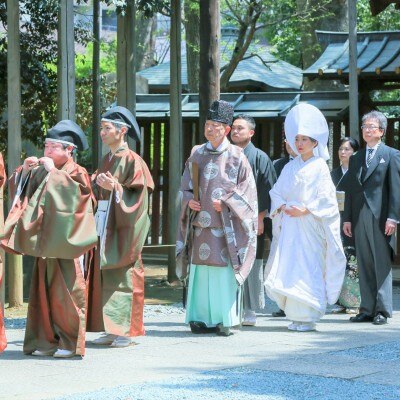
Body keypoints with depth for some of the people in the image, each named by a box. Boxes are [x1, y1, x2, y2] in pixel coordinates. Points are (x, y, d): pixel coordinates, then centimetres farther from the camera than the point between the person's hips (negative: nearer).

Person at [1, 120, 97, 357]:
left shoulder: (77, 173, -5)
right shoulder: (44, 172, 15)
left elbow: (70, 189, -25)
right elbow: (20, 188, 15)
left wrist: (52, 171, -18)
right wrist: (26, 170, -1)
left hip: (66, 242, -7)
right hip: (45, 243, 7)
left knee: (66, 291, -6)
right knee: (44, 291, 5)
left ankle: (71, 342, -1)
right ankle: (47, 340, 10)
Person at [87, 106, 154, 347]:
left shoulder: (132, 161, -9)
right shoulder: (107, 160, 15)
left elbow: (138, 195, -15)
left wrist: (114, 188, -25)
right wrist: (95, 185, 2)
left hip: (123, 228, -8)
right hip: (104, 226, 8)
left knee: (122, 277, -7)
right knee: (105, 277, 7)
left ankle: (126, 332, -3)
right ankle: (111, 330, 11)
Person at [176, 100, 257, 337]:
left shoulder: (236, 156, 0)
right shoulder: (197, 155, 10)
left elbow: (246, 190, -1)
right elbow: (186, 186, 16)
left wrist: (226, 202, -13)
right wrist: (189, 201, -3)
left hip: (225, 226, -4)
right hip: (201, 226, 4)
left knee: (224, 272, -6)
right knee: (201, 271, 3)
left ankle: (225, 321, -1)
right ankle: (202, 318, 9)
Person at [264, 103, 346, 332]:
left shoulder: (319, 167, -1)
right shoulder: (290, 167, 13)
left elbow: (326, 198, -6)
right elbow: (276, 192, 13)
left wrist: (306, 210, -14)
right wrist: (282, 207, -5)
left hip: (310, 225, -5)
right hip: (289, 225, 5)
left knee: (308, 270, -7)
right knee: (287, 268, 0)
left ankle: (308, 317, -2)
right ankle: (296, 315, 8)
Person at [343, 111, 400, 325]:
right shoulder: (356, 158, 18)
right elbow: (350, 190, 16)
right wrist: (347, 218, 9)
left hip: (381, 218, -5)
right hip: (359, 218, 5)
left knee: (382, 265, -3)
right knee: (364, 266, 6)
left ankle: (382, 310, -1)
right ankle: (367, 309, 9)